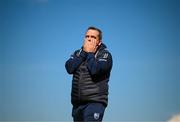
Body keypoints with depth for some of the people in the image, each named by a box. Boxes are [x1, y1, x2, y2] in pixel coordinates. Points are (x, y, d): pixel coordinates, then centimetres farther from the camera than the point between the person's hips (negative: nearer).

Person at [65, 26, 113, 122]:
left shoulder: (105, 55, -1)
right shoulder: (78, 53, 14)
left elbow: (95, 70, -19)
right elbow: (69, 68, -5)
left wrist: (90, 53, -6)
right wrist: (84, 52, -5)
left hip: (95, 102, -5)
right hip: (77, 103, 5)